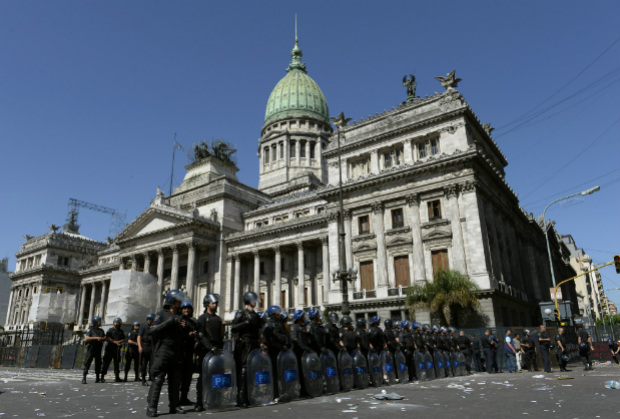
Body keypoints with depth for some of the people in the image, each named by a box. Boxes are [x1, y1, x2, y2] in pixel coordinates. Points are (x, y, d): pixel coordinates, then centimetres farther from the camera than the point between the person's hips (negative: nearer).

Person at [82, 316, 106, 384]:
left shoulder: (101, 330, 15)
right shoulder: (90, 329, 0)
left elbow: (105, 338, 10)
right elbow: (87, 338, -10)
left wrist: (101, 338, -12)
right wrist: (96, 338, -19)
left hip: (98, 348, 5)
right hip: (91, 347, -5)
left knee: (98, 363, 6)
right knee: (87, 362, -7)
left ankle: (97, 378, 14)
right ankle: (84, 378, -6)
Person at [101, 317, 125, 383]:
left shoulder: (121, 331, 15)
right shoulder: (110, 330, 3)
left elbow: (123, 339, 10)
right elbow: (107, 338, -7)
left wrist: (119, 342, -9)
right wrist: (115, 342, -13)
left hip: (117, 348, 4)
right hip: (110, 348, -4)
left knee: (117, 362, 6)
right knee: (106, 362, -6)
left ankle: (117, 377, 11)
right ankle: (102, 376, -3)